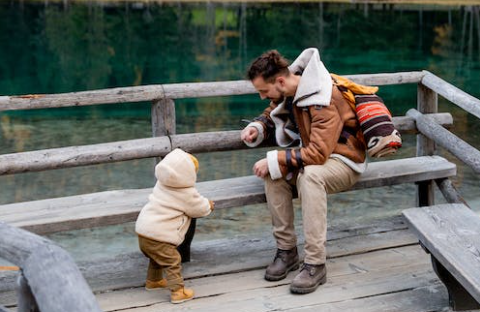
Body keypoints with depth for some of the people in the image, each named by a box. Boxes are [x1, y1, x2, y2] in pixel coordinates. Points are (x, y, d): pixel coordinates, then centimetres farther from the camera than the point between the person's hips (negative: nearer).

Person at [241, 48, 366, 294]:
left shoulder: (323, 100, -28)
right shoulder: (285, 92, -3)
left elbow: (318, 153, -32)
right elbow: (270, 115, 18)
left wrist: (274, 160, -30)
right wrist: (256, 128, -5)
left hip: (342, 160, -7)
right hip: (310, 152, 7)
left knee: (310, 175, -38)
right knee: (273, 173, -22)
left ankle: (315, 264, -33)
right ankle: (286, 251, -12)